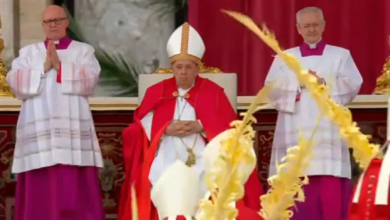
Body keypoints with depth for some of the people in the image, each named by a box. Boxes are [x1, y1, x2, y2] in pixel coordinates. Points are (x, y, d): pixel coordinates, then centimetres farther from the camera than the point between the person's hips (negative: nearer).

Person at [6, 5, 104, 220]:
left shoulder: (83, 50, 13)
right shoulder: (28, 52, 16)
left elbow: (89, 80, -4)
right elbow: (14, 81, 1)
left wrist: (60, 66, -11)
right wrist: (44, 68, -8)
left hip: (72, 130, -1)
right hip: (38, 129, 1)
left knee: (75, 188, -7)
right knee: (40, 189, -3)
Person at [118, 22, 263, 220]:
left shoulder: (213, 92, 9)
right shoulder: (156, 92, 13)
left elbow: (230, 127, 2)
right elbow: (140, 128, 6)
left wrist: (200, 127, -12)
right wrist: (166, 129, -11)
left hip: (202, 159, -1)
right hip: (165, 160, 1)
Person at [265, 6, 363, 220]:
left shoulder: (341, 55, 15)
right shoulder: (284, 58, 17)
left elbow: (352, 85, 0)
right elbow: (271, 89, 3)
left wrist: (324, 84, -12)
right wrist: (297, 83, -11)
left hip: (328, 135, -1)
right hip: (294, 136, 1)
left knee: (331, 194, -10)